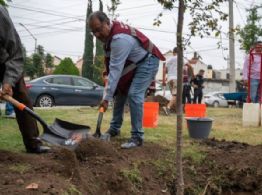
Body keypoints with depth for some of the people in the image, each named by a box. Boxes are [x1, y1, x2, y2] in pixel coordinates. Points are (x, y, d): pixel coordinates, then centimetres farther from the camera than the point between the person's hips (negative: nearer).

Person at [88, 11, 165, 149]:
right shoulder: (110, 31, -5)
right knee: (120, 92, 10)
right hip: (132, 63, 10)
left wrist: (106, 97, -34)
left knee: (134, 95, -22)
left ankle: (137, 137, -15)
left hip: (147, 62, -10)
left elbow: (116, 70, -36)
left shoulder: (120, 39, -35)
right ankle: (114, 128, 22)